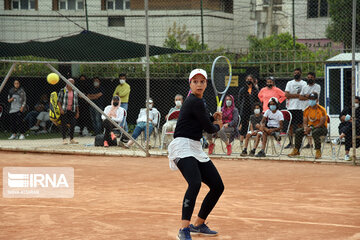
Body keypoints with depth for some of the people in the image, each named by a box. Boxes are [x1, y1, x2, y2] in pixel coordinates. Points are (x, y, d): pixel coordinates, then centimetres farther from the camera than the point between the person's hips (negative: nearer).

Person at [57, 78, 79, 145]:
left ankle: (72, 139, 10)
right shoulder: (62, 91, -3)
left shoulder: (75, 91, 11)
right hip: (64, 110, -4)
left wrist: (77, 112, 12)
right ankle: (64, 139, 4)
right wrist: (61, 109, -15)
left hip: (72, 111, 4)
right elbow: (59, 101, -3)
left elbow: (76, 102, 16)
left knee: (72, 124, -1)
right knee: (64, 125, -3)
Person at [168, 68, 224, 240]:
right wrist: (218, 125, 10)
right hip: (183, 147, -10)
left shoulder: (197, 101, 17)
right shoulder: (195, 102, -14)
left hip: (195, 149, 10)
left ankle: (198, 225, 24)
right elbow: (209, 129, -11)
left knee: (218, 186, 9)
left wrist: (213, 118, 14)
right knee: (195, 183, -31)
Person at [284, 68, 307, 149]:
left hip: (300, 108, -2)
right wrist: (297, 95, -8)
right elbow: (286, 94, 0)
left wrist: (292, 95, -11)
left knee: (300, 125, -5)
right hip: (291, 107, 2)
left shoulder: (304, 83, 7)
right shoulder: (289, 83, 12)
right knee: (290, 125, 2)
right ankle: (290, 142, 7)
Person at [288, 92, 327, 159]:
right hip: (310, 127, 6)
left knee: (315, 132, -39)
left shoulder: (322, 110, -11)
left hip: (321, 128, -6)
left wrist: (312, 128, -27)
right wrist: (306, 128, -17)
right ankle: (296, 150, -8)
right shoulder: (307, 110, 8)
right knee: (298, 131, -14)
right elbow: (305, 122, 7)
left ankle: (318, 151, -33)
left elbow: (322, 123, -18)